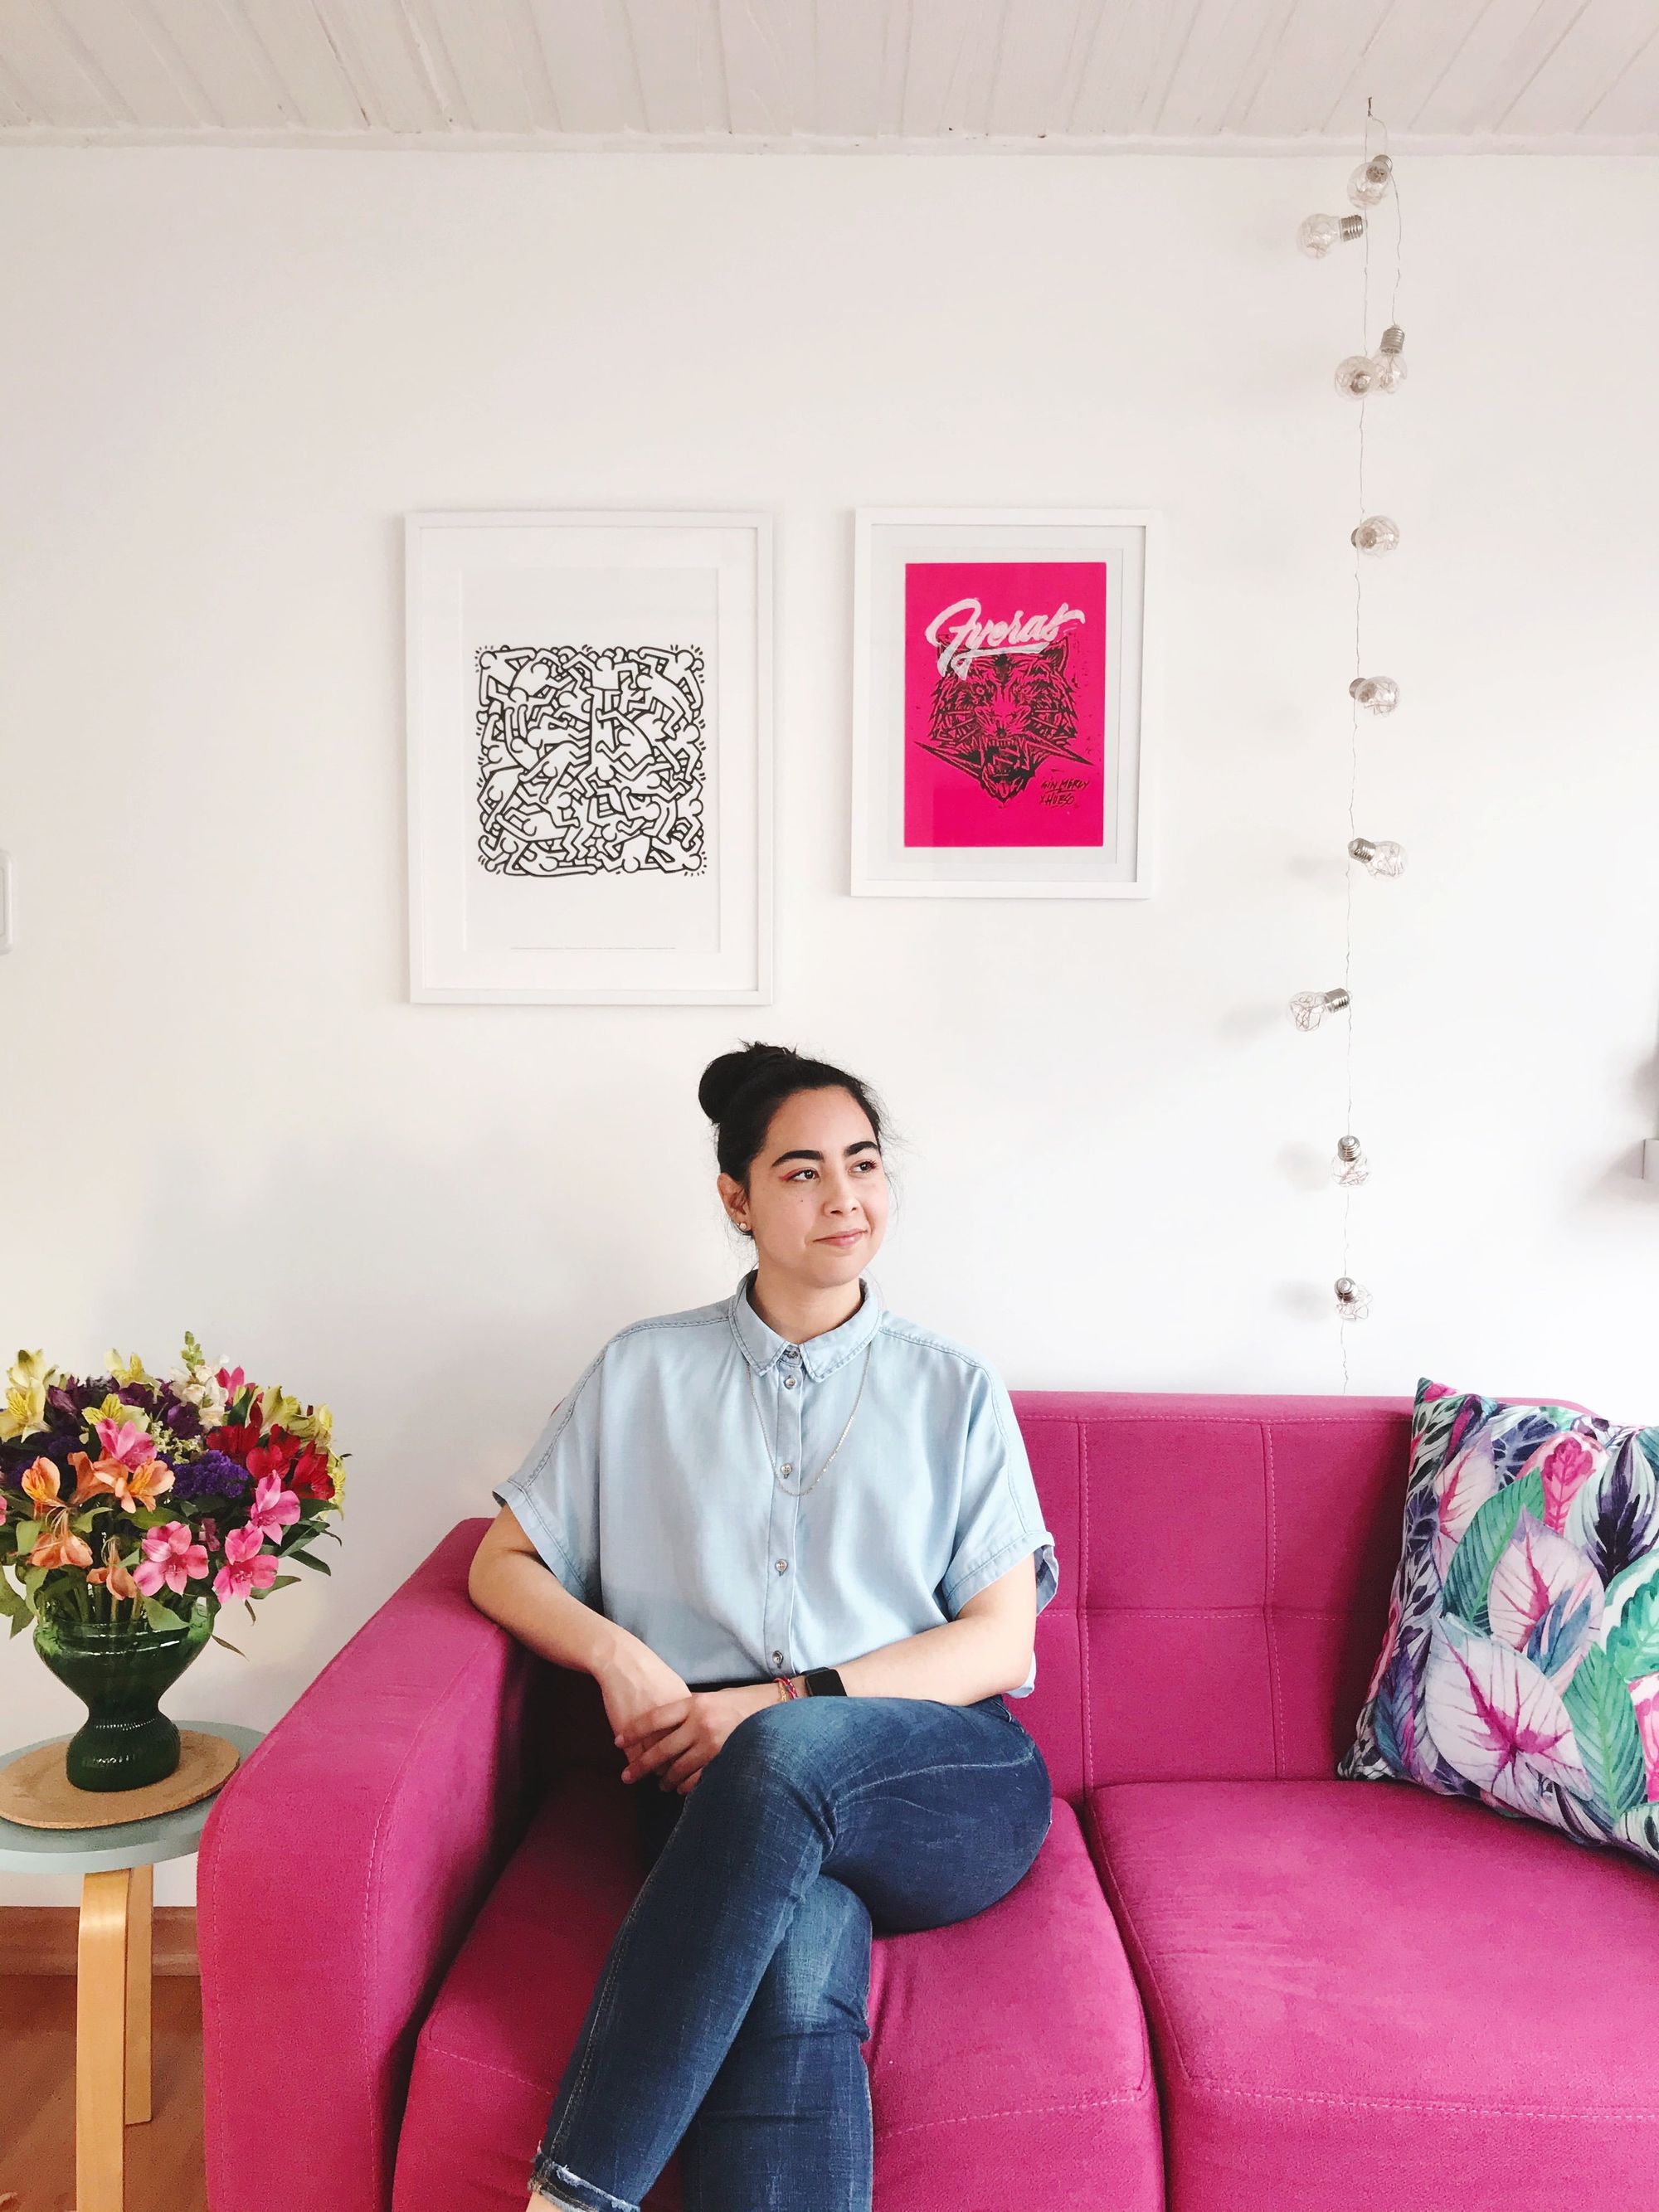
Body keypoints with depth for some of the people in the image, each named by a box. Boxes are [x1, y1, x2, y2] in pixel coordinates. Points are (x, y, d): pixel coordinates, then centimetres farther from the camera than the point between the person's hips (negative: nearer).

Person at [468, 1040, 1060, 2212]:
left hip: (950, 1785, 0)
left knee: (783, 1758, -36)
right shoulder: (644, 1372, 14)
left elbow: (1002, 1638, 5)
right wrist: (616, 1654, -7)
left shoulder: (954, 1388, 12)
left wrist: (788, 1702, -10)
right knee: (797, 1961, -37)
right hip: (736, 1802, 0)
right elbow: (503, 1566, 15)